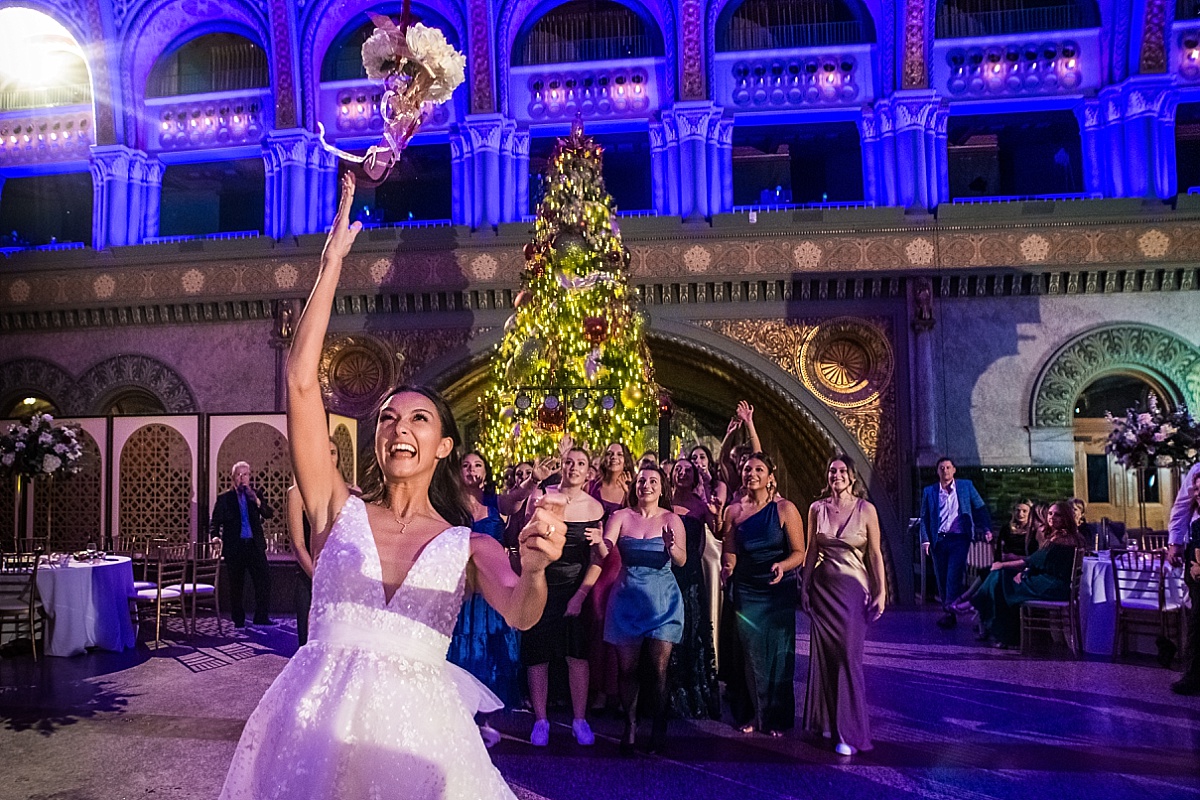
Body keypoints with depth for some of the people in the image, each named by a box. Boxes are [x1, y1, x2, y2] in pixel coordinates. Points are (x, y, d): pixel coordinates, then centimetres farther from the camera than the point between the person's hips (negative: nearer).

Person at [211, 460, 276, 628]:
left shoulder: (255, 495, 10)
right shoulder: (224, 498, 4)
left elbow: (269, 514, 2)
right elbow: (216, 522, 5)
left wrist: (258, 502, -15)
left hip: (255, 545, 2)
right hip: (235, 546, -2)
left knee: (264, 580, -6)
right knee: (237, 585, 5)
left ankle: (262, 616, 1)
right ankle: (238, 620, 15)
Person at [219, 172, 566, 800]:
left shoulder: (469, 544, 0)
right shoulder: (341, 511, 1)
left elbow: (519, 615, -17)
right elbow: (300, 381, -5)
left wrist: (535, 569, -41)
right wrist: (332, 265, -5)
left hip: (415, 729, -1)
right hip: (317, 722, 1)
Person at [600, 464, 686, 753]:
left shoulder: (671, 520, 1)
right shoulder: (621, 517, 4)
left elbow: (681, 561, -11)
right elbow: (605, 552, -10)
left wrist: (671, 546, -33)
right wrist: (598, 541, -33)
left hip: (662, 599, -1)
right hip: (627, 597, 1)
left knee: (660, 667, -2)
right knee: (627, 667, 3)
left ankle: (659, 727, 12)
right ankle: (630, 725, 18)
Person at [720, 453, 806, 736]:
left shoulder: (784, 508, -5)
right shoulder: (733, 511, 5)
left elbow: (799, 552, -6)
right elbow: (729, 553, 9)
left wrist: (783, 565, -25)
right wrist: (727, 569, -11)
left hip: (778, 591, -2)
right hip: (745, 591, 2)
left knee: (777, 653, 3)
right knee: (748, 652, 6)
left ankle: (776, 718, 19)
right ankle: (750, 715, 21)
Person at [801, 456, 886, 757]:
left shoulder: (865, 509, -5)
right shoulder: (817, 508, 2)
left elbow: (875, 553, -3)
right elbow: (811, 551, 7)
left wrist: (881, 591, -7)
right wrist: (804, 586, 5)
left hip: (853, 588, -3)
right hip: (823, 587, 3)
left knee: (848, 657, -3)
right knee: (824, 655, 10)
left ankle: (848, 732, 7)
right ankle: (826, 719, 26)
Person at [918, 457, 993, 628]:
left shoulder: (966, 486, 7)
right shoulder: (929, 491, 9)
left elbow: (980, 508, 7)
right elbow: (924, 518, 7)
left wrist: (986, 529, -7)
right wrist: (925, 540, -3)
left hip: (959, 539, -2)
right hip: (938, 540, 2)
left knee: (954, 576, -12)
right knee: (942, 578, 5)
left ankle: (950, 612, -10)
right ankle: (947, 612, 15)